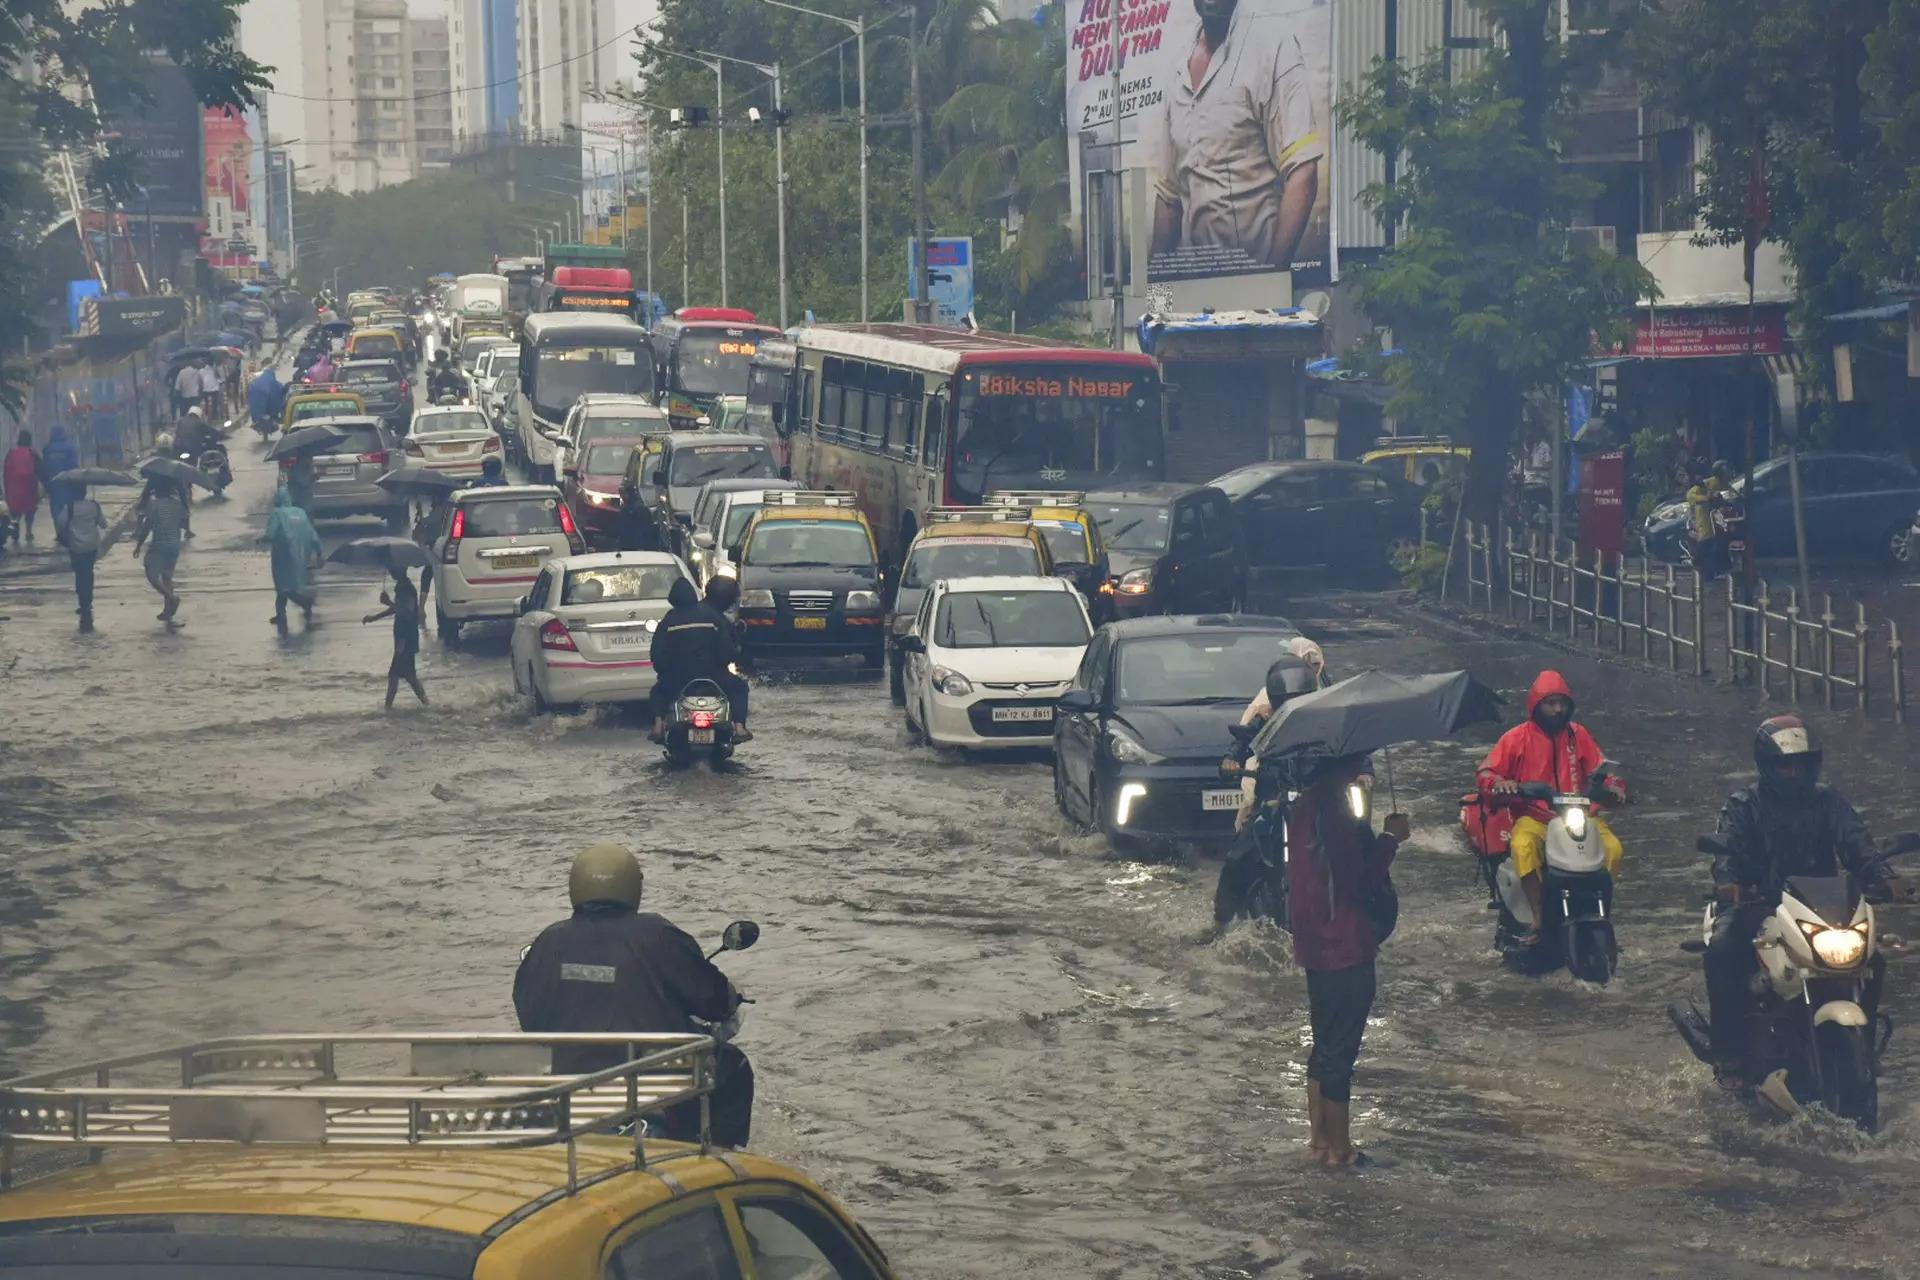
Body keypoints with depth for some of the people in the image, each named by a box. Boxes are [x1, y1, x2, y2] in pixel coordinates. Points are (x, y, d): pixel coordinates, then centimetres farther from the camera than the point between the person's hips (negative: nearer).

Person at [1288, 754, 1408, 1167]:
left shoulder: (1303, 809, 8)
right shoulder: (1337, 817, -21)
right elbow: (1362, 880, -19)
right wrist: (1390, 839, -8)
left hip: (1315, 944, 9)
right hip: (1346, 948, -9)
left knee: (1325, 1046, 18)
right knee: (1339, 1052, -1)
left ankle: (1320, 1139, 24)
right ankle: (1339, 1148, 6)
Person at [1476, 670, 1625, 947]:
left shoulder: (1577, 734, 11)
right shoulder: (1518, 738, 2)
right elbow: (1485, 773, 1)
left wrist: (1613, 786, -8)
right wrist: (1500, 783, -21)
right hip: (1534, 817, -3)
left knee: (1612, 848, -24)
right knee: (1523, 846, -37)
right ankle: (1539, 918, -33)